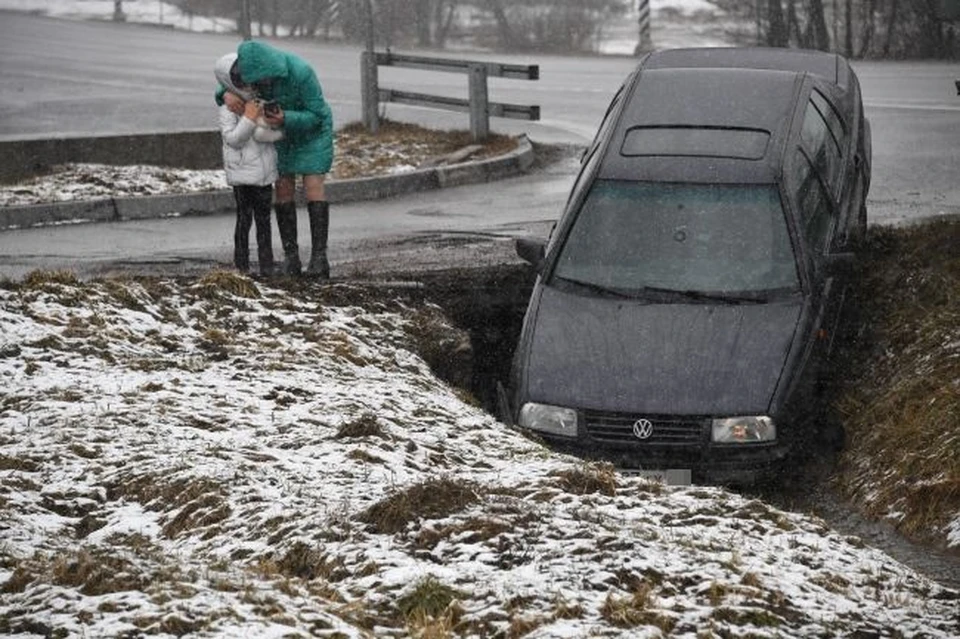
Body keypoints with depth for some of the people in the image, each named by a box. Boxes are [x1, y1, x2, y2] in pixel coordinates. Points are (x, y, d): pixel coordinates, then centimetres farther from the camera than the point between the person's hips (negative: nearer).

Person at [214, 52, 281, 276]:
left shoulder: (260, 100, 6)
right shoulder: (228, 109, -7)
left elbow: (278, 132, -4)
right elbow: (232, 139, -14)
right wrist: (249, 119, -21)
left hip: (265, 170, 5)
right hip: (242, 171, -5)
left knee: (264, 218, 11)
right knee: (244, 218, -2)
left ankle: (266, 265, 18)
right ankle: (241, 265, 6)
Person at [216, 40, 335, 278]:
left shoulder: (301, 73, -36)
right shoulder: (254, 65, -22)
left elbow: (316, 114, -25)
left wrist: (286, 119, -41)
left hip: (312, 130, -5)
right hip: (281, 128, 5)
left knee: (313, 186, -13)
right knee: (283, 189, -1)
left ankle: (319, 256, -13)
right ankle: (291, 256, 4)